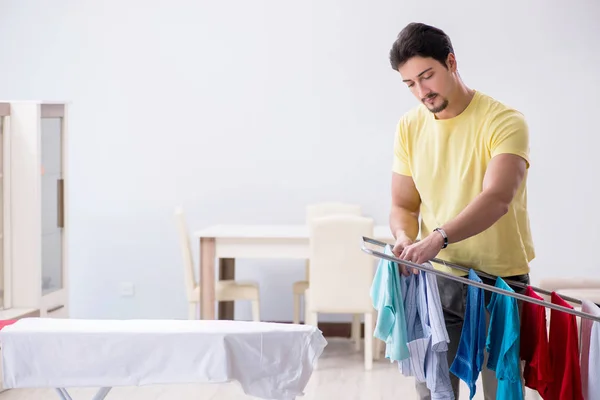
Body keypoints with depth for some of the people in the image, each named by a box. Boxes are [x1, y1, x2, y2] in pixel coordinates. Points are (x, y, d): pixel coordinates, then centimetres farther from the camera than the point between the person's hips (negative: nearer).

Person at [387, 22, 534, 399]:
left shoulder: (503, 121, -13)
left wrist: (438, 238, -40)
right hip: (437, 281, 4)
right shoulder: (410, 127, 3)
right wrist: (405, 239, -16)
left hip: (501, 282, -3)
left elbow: (497, 199, -27)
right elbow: (403, 205, 6)